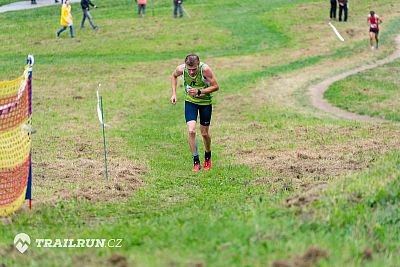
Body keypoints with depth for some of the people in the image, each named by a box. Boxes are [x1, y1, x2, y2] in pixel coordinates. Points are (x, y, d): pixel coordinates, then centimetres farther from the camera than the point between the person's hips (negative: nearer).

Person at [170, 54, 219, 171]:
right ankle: (196, 162, -3)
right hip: (190, 101, 2)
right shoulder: (181, 69, -21)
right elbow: (174, 76, 5)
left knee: (204, 133, 7)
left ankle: (208, 156, 36)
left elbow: (215, 86, -21)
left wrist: (199, 92, -31)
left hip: (205, 101, -2)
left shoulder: (205, 69, -30)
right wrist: (174, 93, -3)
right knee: (191, 131, -14)